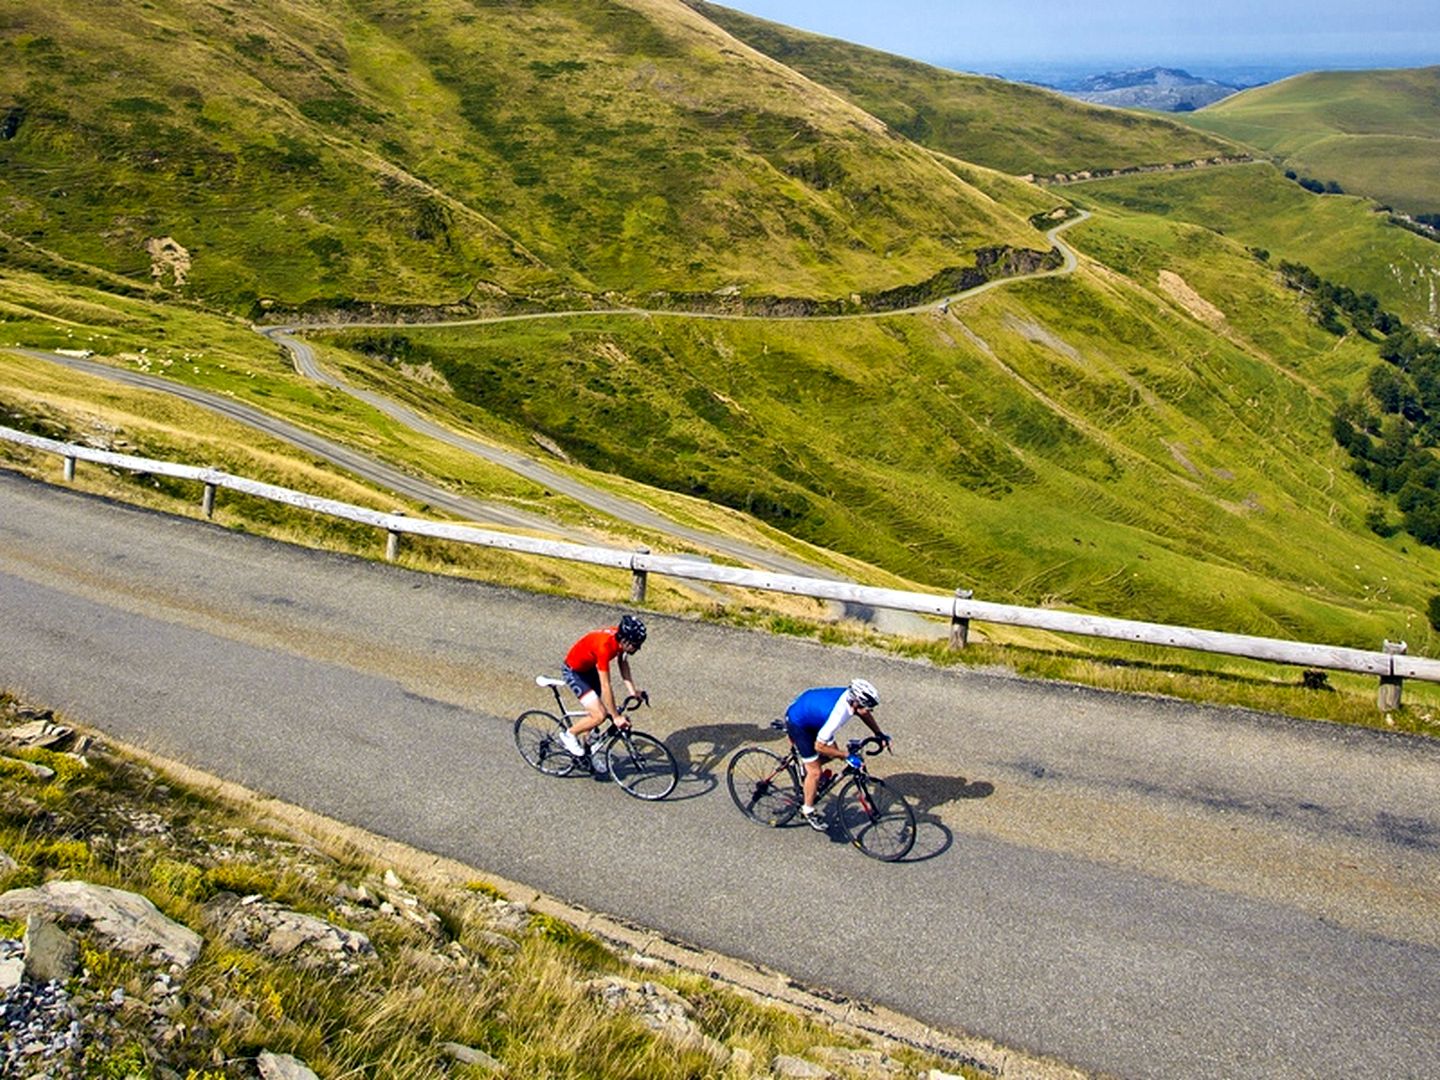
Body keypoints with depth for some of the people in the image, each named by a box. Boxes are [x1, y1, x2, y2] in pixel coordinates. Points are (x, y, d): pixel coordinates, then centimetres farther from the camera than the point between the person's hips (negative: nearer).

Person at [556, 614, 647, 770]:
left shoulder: (621, 637, -16)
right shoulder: (605, 646, -38)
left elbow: (622, 661, 3)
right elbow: (606, 686, -33)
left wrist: (632, 690, -7)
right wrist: (616, 717, -27)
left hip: (589, 667, 8)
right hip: (574, 672, -8)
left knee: (602, 711, 9)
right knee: (599, 716, -16)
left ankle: (586, 747, 28)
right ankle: (569, 734, 7)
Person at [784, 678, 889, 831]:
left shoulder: (852, 696, -18)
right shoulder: (838, 715, -39)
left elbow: (864, 714, 7)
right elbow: (819, 746, -30)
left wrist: (880, 734, 1)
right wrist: (847, 756, -26)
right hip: (797, 723, -8)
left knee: (833, 753, 11)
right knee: (815, 772, -3)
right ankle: (808, 812, 16)